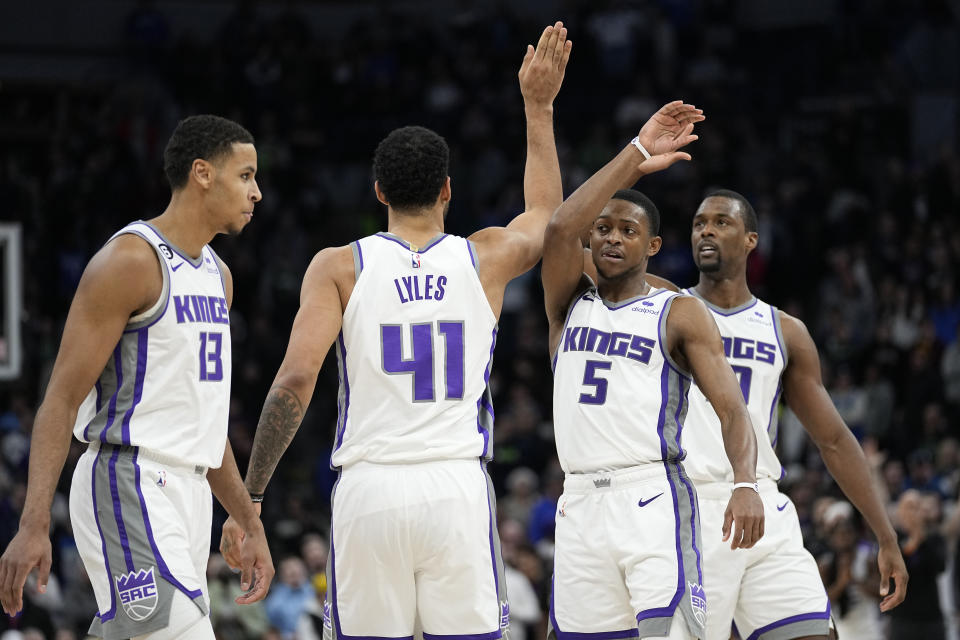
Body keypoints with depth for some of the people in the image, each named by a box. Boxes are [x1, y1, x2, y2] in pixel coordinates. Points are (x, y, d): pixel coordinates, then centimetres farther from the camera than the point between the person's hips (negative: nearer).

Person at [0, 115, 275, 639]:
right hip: (129, 484, -9)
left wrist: (251, 526, 24)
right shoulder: (131, 261, -10)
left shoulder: (217, 275, 18)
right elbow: (63, 395, -15)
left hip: (185, 493, 9)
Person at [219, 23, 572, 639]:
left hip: (370, 489, 0)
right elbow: (547, 215, 32)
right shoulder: (486, 258, 8)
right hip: (457, 488, 1)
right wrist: (539, 106, 40)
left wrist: (249, 498, -3)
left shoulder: (339, 267, 2)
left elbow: (295, 381, -8)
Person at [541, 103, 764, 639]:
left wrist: (746, 483, -22)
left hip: (653, 499, -4)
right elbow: (561, 228, -5)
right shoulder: (571, 304, 16)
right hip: (581, 506, 4)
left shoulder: (680, 314, 7)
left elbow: (732, 407, -3)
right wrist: (636, 157, -7)